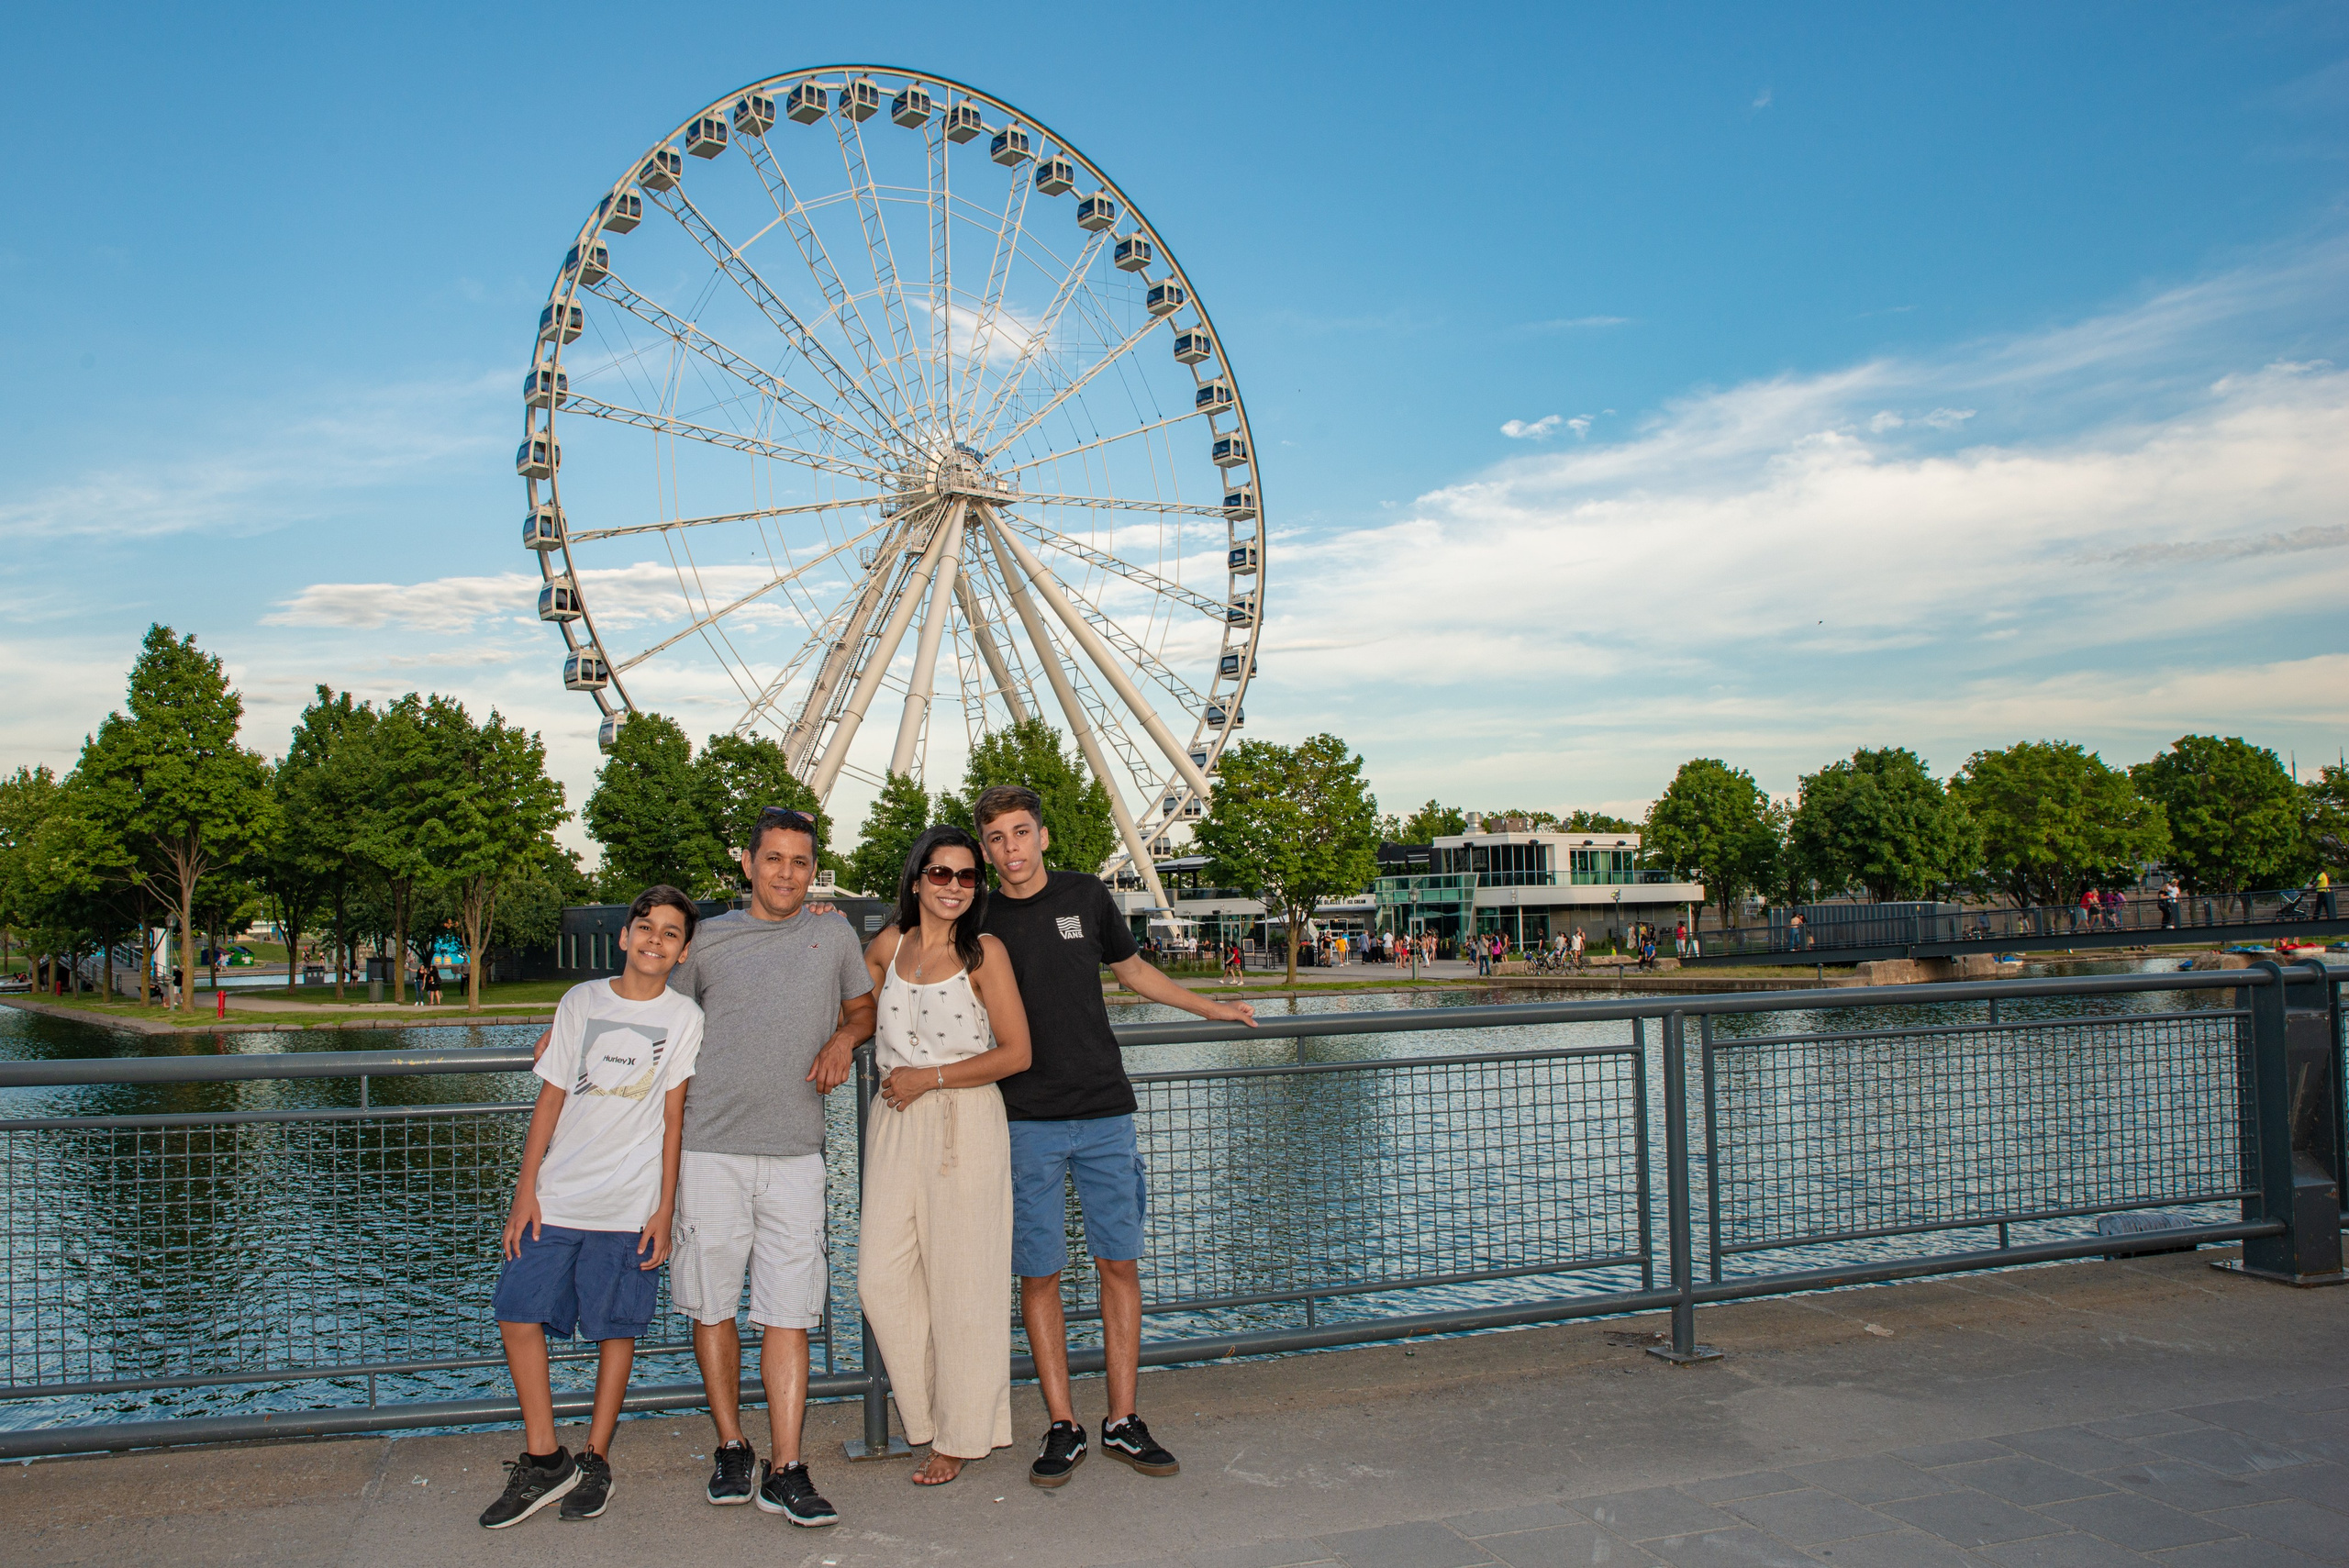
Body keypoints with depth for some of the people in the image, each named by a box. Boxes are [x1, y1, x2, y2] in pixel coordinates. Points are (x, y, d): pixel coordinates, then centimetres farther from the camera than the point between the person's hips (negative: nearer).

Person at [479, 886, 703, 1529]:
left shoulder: (684, 1018, 0)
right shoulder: (580, 1002, 6)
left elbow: (672, 1118, 0)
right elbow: (551, 1097, 7)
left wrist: (664, 1210, -3)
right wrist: (524, 1191, 2)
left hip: (631, 1206, -2)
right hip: (556, 1197, 2)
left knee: (616, 1329, 3)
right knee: (518, 1314, -2)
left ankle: (595, 1461, 19)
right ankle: (543, 1460, 12)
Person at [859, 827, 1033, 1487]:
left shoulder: (985, 952, -5)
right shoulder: (890, 944, 7)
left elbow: (1016, 1053, -7)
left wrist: (930, 1077, -11)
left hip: (965, 1122, -4)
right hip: (893, 1122, 5)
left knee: (959, 1282, 1)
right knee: (881, 1277, 2)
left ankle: (961, 1435, 17)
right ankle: (927, 1412, 21)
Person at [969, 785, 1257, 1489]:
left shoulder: (1086, 895, 5)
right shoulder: (978, 921, 1)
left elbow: (1131, 969, 20)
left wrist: (1214, 1008, 25)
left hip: (1104, 1112, 2)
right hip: (1027, 1122, -1)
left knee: (1120, 1263, 4)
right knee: (1039, 1274, 1)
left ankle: (1122, 1421, 15)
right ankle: (1063, 1427, 13)